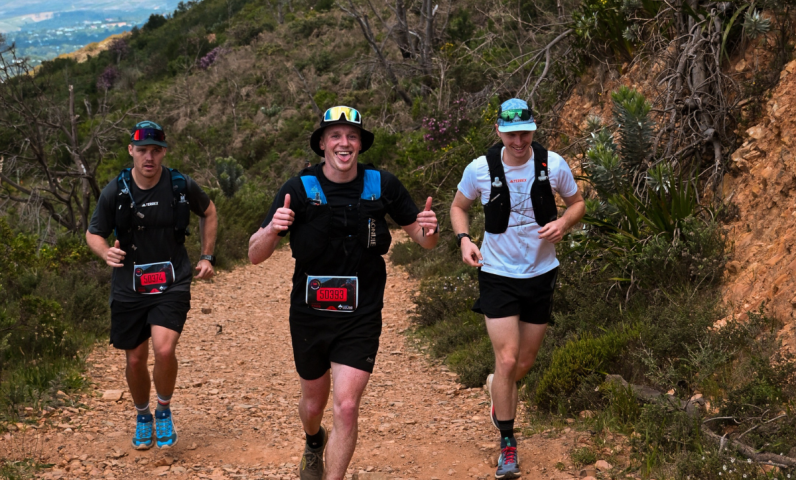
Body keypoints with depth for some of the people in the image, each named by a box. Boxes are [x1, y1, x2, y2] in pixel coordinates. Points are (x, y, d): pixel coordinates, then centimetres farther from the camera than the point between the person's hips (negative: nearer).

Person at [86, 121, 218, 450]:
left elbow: (209, 212, 16)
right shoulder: (115, 192, -6)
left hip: (172, 285, -1)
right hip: (129, 287, 1)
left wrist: (207, 257, 11)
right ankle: (142, 416, 37)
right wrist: (105, 253, -16)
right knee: (135, 360, 9)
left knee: (164, 349, -21)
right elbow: (93, 233, 6)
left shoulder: (182, 186, -4)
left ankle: (164, 410, 6)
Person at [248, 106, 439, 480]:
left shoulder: (382, 185, -6)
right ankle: (314, 444, 56)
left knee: (346, 407, -13)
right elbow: (255, 255, -10)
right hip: (310, 315, 1)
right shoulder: (299, 189, -10)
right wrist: (272, 229, -32)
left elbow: (423, 240, 4)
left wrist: (429, 230, -20)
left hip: (361, 318, -1)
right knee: (313, 402, 20)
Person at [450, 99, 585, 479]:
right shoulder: (480, 169, -10)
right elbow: (459, 206, 7)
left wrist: (563, 223, -15)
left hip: (541, 274, 2)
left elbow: (577, 202, 7)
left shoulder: (553, 165, -9)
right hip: (498, 274, -2)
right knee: (507, 360, -11)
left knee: (525, 362, 12)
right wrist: (464, 239, -12)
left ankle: (497, 388, 49)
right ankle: (507, 443, 5)